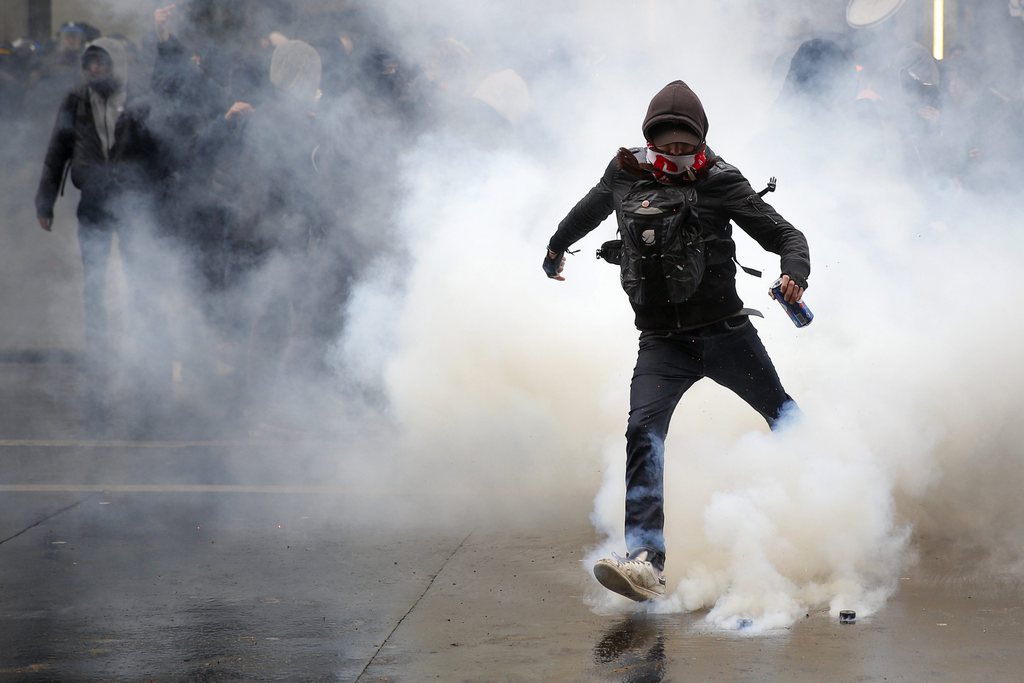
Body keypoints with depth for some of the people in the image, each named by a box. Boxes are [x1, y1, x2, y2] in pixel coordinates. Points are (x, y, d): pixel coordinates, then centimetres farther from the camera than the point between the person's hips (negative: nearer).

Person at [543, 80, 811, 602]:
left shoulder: (718, 182, -6)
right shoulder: (624, 177, 3)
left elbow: (785, 234, -6)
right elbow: (589, 209, 27)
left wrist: (795, 273, -28)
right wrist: (556, 246, 44)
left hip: (725, 331, -1)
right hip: (661, 340, 1)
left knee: (784, 417, 15)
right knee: (643, 432, -20)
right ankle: (645, 561, -29)